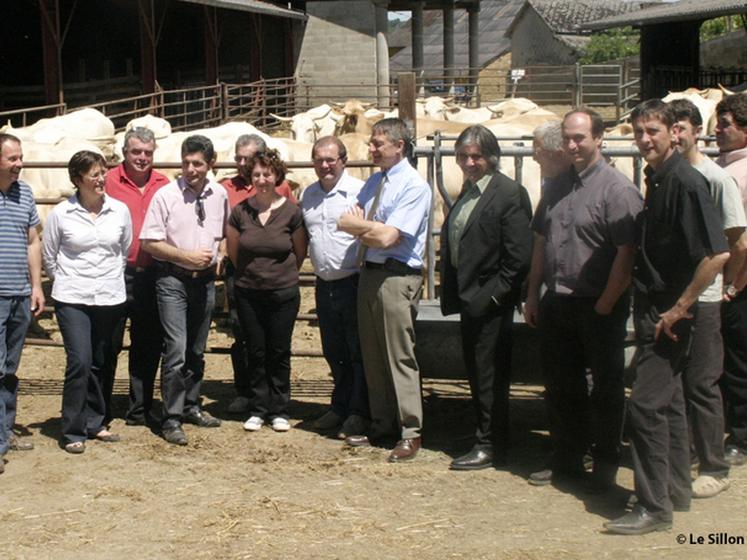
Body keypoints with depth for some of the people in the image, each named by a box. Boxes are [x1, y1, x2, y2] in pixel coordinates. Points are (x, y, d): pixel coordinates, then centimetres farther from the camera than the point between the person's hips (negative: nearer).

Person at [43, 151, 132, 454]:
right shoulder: (60, 214, -5)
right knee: (80, 361, -12)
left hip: (110, 298, 3)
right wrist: (67, 281, 10)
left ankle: (94, 423, 25)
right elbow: (49, 257, 5)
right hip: (72, 300, -3)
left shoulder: (120, 211, 2)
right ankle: (73, 432, -2)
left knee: (100, 364, 10)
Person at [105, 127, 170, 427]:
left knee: (148, 346, 11)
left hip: (151, 275, 4)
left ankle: (140, 409, 22)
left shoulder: (163, 185, 8)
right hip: (117, 274, -4)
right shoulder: (109, 182, -4)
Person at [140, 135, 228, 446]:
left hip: (205, 279, 5)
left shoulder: (219, 195, 3)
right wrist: (187, 256, -16)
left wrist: (217, 255, 4)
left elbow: (225, 232, 20)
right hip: (173, 279, -5)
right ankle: (171, 418, -4)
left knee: (197, 349, 16)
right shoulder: (166, 195, -10)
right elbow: (149, 242, -10)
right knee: (176, 349, -11)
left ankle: (191, 406, 30)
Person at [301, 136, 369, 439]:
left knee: (358, 352, 2)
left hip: (353, 283, -6)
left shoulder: (359, 191, -10)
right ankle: (340, 406, 28)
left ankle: (359, 413, 11)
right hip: (324, 285, 7)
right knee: (333, 351, 16)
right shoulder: (308, 194, 11)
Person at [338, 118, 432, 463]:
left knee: (400, 357, -3)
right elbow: (348, 224, 6)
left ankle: (410, 433, 5)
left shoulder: (414, 186, -12)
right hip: (369, 273, 8)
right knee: (372, 355, 14)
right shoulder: (374, 182, 14)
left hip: (397, 277, -8)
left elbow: (387, 237, -19)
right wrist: (372, 230, -11)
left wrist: (359, 225, -4)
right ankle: (382, 425, 25)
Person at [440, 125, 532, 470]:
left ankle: (490, 447, 9)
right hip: (469, 299, 8)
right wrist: (453, 292, 10)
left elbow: (518, 256, -17)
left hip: (491, 302, -8)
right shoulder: (467, 192, 13)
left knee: (489, 375, -1)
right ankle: (486, 438, 26)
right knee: (477, 374, 15)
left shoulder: (509, 193, -13)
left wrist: (491, 294, -17)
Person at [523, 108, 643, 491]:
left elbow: (627, 254, -17)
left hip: (598, 307, -7)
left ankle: (605, 465, 18)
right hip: (556, 303, 7)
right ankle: (567, 461, 26)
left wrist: (605, 306, -17)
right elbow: (540, 241, 16)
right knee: (561, 386, 14)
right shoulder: (557, 186, 11)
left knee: (605, 388, 6)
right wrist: (532, 295, 12)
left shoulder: (617, 189, -12)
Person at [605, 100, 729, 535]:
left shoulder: (685, 182, -18)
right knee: (667, 402, 16)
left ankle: (654, 507, -3)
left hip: (669, 314, -9)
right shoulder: (657, 180, 10)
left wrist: (678, 309, -19)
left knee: (645, 405, -9)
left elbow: (717, 254, -24)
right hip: (652, 308, 9)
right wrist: (648, 306, 16)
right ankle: (676, 491, 28)